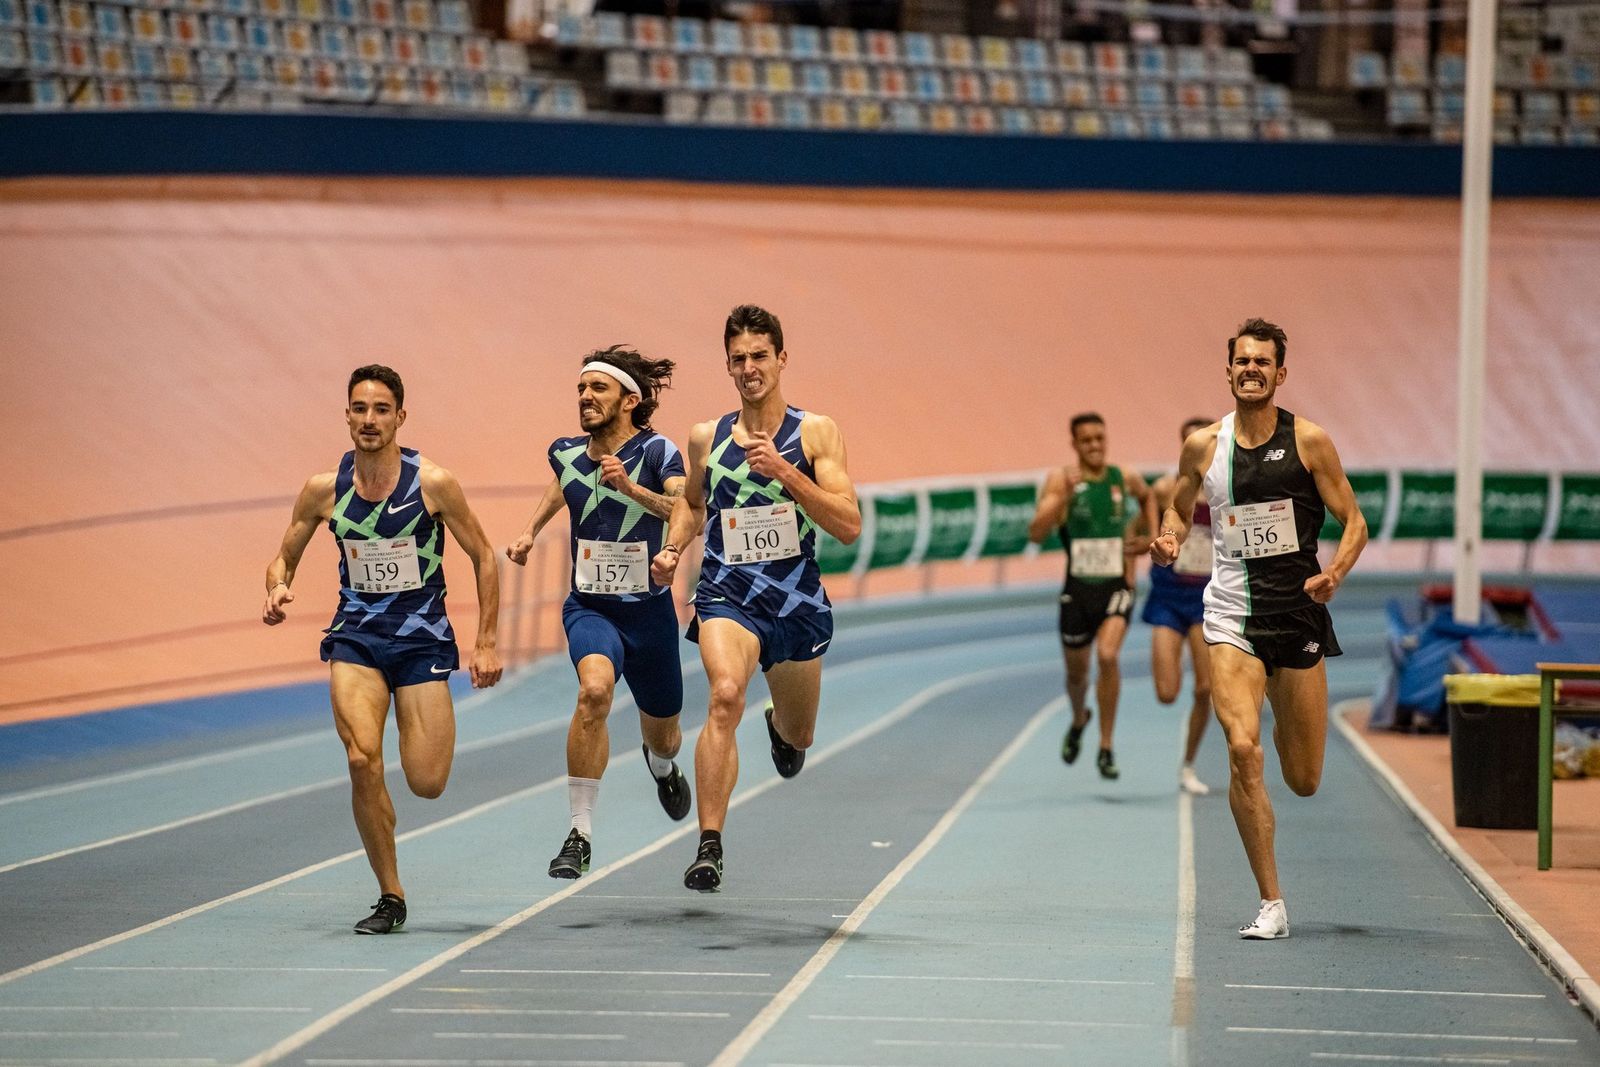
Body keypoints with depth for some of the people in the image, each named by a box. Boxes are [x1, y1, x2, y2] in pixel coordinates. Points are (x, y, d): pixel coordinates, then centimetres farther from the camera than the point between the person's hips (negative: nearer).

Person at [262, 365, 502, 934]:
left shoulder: (433, 483, -9)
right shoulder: (323, 490, -3)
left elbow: (483, 557, 0)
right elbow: (284, 556, 10)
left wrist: (486, 643, -3)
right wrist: (277, 589, -14)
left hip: (422, 637, -1)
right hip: (356, 636, 1)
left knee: (426, 782, -7)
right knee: (363, 759, -21)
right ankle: (390, 896, -6)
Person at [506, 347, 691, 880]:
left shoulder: (657, 452, -14)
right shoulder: (566, 452, -1)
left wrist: (632, 489, -43)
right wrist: (531, 529, 20)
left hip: (649, 610, -1)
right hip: (589, 607, 1)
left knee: (661, 733, 18)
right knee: (595, 688, -32)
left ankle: (662, 765, 60)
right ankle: (580, 834, -28)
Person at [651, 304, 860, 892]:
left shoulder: (816, 432, -3)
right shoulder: (706, 438, 5)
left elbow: (849, 526, -12)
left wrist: (785, 472, -21)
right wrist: (672, 547, 6)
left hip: (798, 600, 1)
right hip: (727, 593, -1)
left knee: (797, 739, 19)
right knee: (725, 695, -31)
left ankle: (780, 726, 60)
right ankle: (709, 845, -31)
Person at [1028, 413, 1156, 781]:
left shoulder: (1125, 479, -1)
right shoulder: (1060, 480, -7)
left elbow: (1147, 497, 24)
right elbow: (1036, 534, -18)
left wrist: (1152, 539, 11)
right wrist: (1062, 497, -28)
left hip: (1116, 588, -1)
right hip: (1078, 589, 1)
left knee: (1108, 655, -25)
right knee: (1076, 671, 16)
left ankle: (1106, 749, -15)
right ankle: (1079, 720, 51)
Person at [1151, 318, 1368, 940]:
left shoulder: (1309, 441, -2)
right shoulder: (1203, 445, 3)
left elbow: (1354, 522, 2)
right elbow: (1179, 508, 19)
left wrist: (1334, 574, -17)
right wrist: (1170, 539, -4)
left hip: (1297, 614, 0)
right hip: (1231, 617, 0)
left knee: (1304, 782, 7)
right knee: (1242, 749, -21)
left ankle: (1286, 722, 47)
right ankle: (1271, 905, -13)